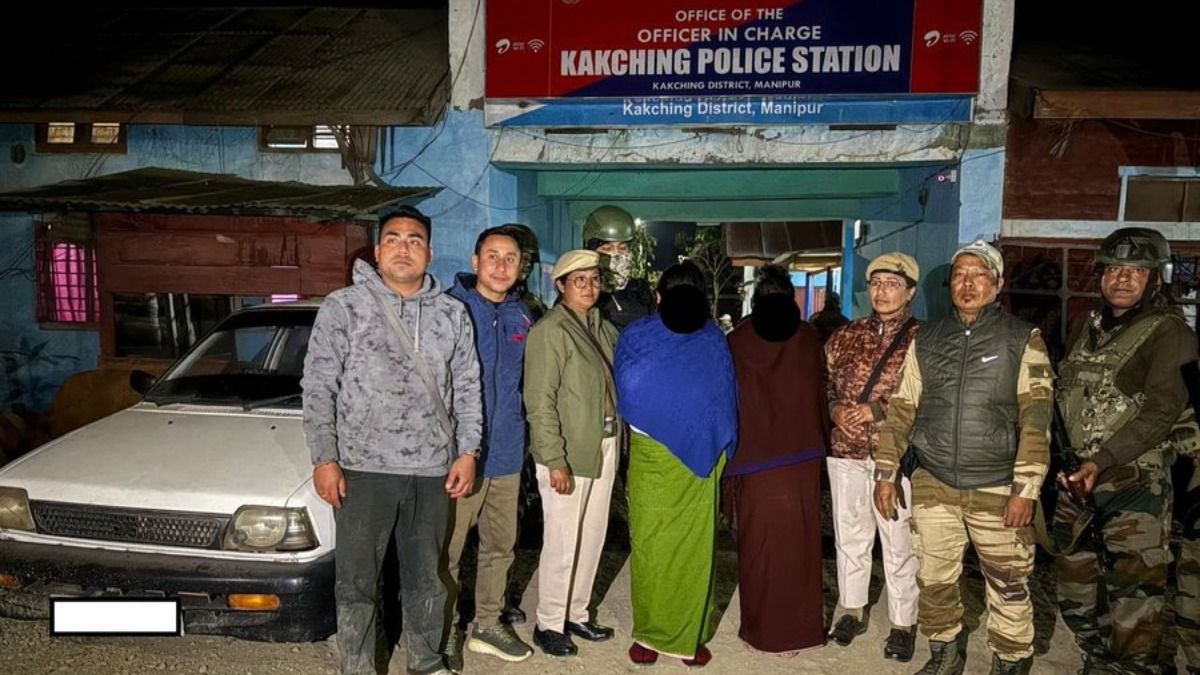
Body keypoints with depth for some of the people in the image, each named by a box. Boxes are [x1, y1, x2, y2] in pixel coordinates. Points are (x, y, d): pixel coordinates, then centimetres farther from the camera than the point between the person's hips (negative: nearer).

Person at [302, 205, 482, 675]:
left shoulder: (452, 313, 7)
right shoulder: (343, 306, -3)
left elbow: (467, 388, 10)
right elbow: (318, 388, -4)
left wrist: (467, 451, 3)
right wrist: (324, 459, -10)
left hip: (432, 469, 3)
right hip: (363, 469, -3)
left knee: (426, 579, 17)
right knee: (358, 581, 6)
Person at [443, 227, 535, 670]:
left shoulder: (520, 316, 8)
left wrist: (514, 423, 14)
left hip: (507, 454, 7)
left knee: (500, 547, 17)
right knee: (448, 551, 5)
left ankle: (488, 624, 33)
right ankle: (447, 633, 22)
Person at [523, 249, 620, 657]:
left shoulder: (604, 328, 11)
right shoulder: (550, 331, -11)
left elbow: (617, 383, 12)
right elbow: (540, 402, -15)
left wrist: (614, 442, 3)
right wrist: (555, 460, -18)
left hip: (604, 449, 7)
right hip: (567, 454, -7)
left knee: (592, 539, 16)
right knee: (562, 544, 2)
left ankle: (576, 615, 32)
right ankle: (548, 625, 19)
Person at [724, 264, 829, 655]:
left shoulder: (738, 342, -7)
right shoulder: (808, 339, -1)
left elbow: (728, 403, -3)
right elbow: (821, 397, 5)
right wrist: (820, 444, 15)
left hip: (755, 461, -2)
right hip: (803, 459, 2)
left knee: (759, 546, 7)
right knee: (798, 544, 12)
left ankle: (764, 631, 15)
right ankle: (801, 630, 22)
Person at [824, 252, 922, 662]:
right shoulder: (846, 336, 8)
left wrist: (877, 411, -16)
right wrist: (834, 409, -6)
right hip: (845, 453, 4)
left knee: (899, 544, 5)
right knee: (849, 536, 15)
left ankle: (903, 624, 21)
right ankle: (851, 610, 31)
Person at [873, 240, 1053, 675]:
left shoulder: (1023, 340, -2)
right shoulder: (926, 340, 7)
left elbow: (1035, 419, -8)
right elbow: (901, 410, 8)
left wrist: (1026, 489, -14)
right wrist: (885, 474, 5)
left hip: (997, 490, -3)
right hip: (932, 488, 3)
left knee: (1008, 588, 6)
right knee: (933, 581, 12)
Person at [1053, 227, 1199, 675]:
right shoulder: (1090, 328, 13)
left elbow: (1162, 411, -16)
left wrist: (1102, 461, -23)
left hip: (1135, 484, -7)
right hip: (1077, 480, 7)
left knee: (1133, 600, -3)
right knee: (1075, 590, 17)